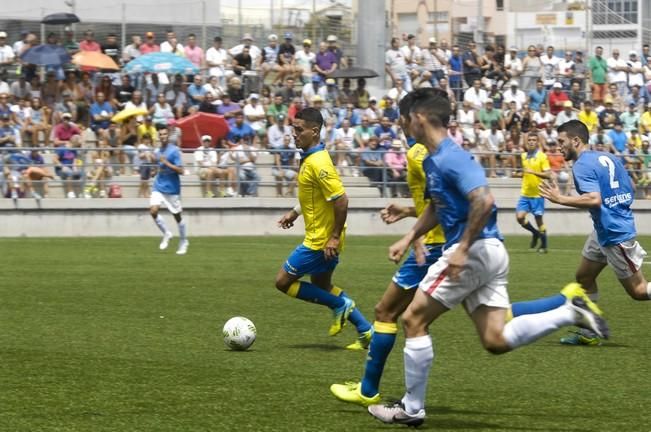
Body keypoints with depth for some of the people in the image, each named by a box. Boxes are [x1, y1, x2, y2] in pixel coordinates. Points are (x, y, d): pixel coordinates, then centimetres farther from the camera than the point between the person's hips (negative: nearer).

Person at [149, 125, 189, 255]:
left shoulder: (174, 150, -12)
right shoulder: (159, 151, 8)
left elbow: (180, 170, -18)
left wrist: (166, 163, -23)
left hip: (172, 188, -5)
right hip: (159, 186, 5)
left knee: (177, 216, 5)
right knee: (153, 210, -14)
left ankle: (184, 242, 23)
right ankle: (166, 234, 8)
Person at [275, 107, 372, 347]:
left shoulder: (318, 163, -22)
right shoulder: (309, 159, 8)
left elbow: (341, 200, -26)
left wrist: (335, 237, -23)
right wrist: (294, 212, 17)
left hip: (322, 240, -10)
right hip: (319, 237, 10)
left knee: (283, 281, -2)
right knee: (321, 286, 20)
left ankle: (340, 305, 3)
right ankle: (365, 331, 20)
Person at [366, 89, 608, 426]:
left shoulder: (451, 158, -16)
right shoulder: (432, 161, 16)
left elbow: (483, 201, -28)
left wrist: (463, 249, -25)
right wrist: (409, 238, 22)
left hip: (474, 252, -10)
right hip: (488, 255, 10)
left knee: (413, 320, 0)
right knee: (496, 341, 4)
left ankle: (412, 408, 6)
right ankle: (571, 312, -1)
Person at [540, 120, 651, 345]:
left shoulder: (582, 165, -17)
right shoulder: (609, 158, 9)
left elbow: (594, 199, -30)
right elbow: (631, 189, 14)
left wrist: (559, 198, -25)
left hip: (614, 234, -10)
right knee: (584, 276, 15)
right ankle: (591, 332, 20)